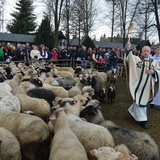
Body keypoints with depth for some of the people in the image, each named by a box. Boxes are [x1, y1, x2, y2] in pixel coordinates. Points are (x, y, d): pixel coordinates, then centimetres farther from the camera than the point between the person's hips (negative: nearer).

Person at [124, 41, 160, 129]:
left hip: (147, 86, 4)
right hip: (138, 85, -4)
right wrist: (128, 49, -34)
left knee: (144, 101, 16)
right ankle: (142, 119, 11)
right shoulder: (136, 59, -2)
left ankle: (132, 111, 40)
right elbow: (129, 57, -17)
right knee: (138, 101, 0)